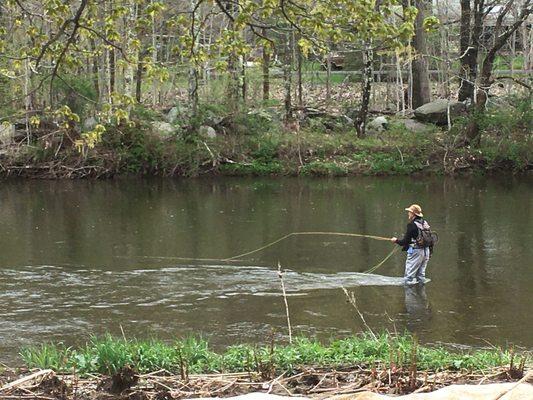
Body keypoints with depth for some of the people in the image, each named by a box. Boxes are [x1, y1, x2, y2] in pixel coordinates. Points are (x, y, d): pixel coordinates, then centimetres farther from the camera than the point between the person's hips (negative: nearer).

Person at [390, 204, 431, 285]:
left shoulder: (412, 225, -15)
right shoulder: (425, 224, 8)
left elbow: (405, 241, -13)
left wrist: (396, 240, 5)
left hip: (415, 252, -8)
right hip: (426, 251, 8)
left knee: (409, 278, -3)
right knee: (421, 276, 16)